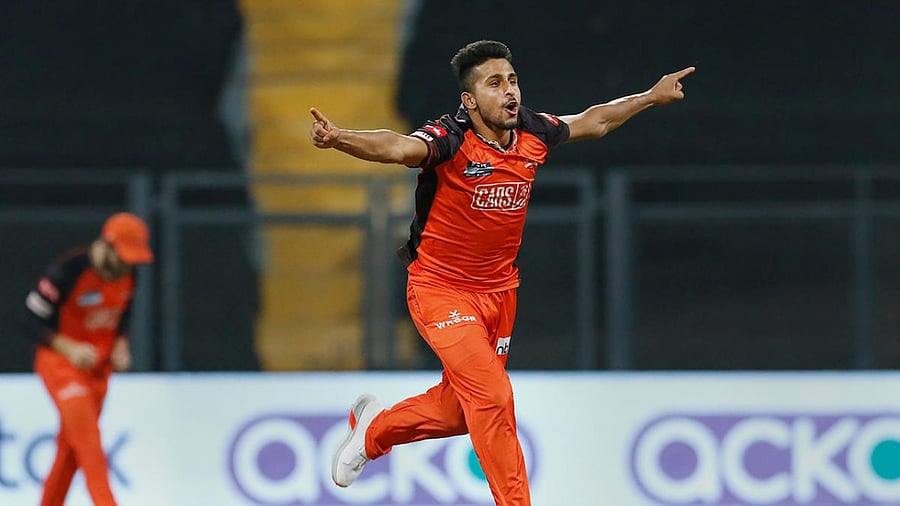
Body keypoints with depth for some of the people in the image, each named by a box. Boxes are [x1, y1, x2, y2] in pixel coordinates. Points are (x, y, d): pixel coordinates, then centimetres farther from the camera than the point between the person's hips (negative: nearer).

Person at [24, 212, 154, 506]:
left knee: (71, 447, 10)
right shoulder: (67, 270, -23)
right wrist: (69, 349, -25)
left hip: (98, 367, 7)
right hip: (60, 362, -7)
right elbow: (34, 318, -16)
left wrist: (120, 346, 0)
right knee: (88, 438, -17)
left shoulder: (126, 274, -2)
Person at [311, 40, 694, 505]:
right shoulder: (451, 140, -24)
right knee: (492, 400, -18)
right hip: (440, 289, -6)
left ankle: (374, 428, 42)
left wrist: (652, 97, 26)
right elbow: (397, 147, -44)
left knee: (462, 408, 16)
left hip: (499, 290, 7)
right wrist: (339, 139, -64)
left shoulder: (533, 133, -5)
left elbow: (592, 122, 16)